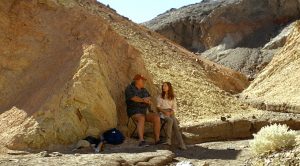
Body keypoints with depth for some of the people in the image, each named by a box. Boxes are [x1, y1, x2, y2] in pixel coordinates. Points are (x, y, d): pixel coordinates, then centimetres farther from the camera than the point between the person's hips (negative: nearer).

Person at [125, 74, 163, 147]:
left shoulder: (144, 90, 18)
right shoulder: (129, 89, -2)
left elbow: (149, 98, 7)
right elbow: (134, 98, -18)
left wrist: (146, 99, -15)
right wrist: (144, 100, -12)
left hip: (146, 112, 6)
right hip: (135, 113, -6)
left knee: (157, 117, -22)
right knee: (141, 118, -39)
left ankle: (157, 139, -25)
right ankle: (141, 141, -50)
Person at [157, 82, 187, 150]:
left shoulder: (173, 97, 17)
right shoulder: (160, 97, 13)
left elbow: (174, 108, 11)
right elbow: (158, 107, 5)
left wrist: (171, 112, -10)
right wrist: (165, 112, -12)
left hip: (171, 113, 1)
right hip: (163, 113, -1)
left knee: (175, 123, -30)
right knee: (170, 120, -36)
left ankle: (181, 144, -40)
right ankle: (168, 139, -35)